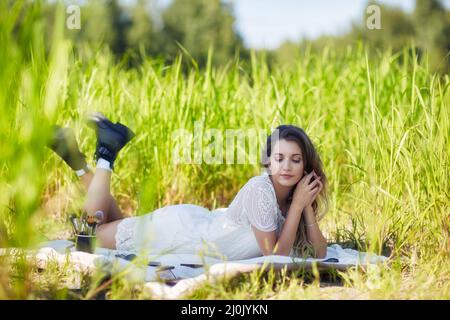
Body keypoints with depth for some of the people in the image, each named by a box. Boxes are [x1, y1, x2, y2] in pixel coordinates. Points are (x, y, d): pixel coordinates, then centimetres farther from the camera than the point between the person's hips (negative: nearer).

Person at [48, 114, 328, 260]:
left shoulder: (292, 195, -8)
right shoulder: (260, 188, -32)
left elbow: (320, 253, -9)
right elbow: (275, 255, -29)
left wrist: (307, 209, -21)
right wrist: (297, 206, -29)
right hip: (177, 232, -7)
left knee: (117, 227, 27)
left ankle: (78, 161, 29)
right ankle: (107, 154, 14)